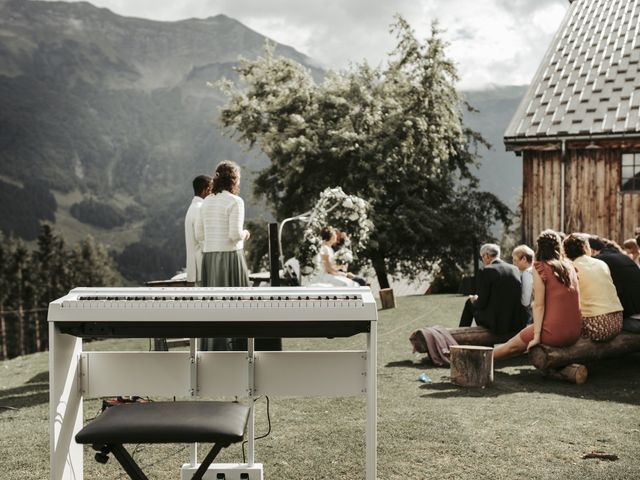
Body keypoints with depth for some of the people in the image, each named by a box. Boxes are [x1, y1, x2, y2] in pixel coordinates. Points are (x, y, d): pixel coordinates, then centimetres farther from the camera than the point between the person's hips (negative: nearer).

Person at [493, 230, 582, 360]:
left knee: (512, 346, 13)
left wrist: (536, 336, -7)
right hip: (575, 333, 6)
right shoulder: (569, 265, 9)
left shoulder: (540, 267, -7)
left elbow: (539, 305, -10)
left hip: (555, 333, -6)